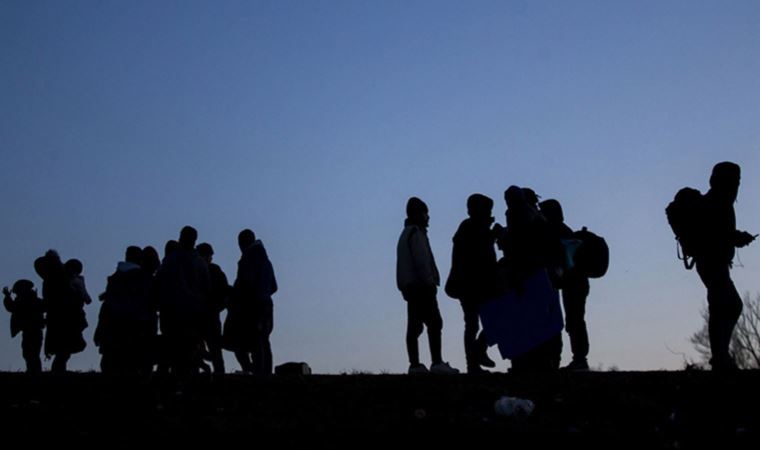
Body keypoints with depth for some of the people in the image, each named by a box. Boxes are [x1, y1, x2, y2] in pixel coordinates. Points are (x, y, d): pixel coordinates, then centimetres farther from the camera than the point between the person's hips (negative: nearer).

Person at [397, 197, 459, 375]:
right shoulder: (416, 233, -7)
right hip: (421, 286, -10)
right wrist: (430, 281, -15)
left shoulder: (406, 233, 22)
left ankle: (415, 364, 4)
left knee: (414, 325, 6)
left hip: (409, 286, 10)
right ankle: (437, 362, -17)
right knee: (434, 322, -12)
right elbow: (422, 260, -16)